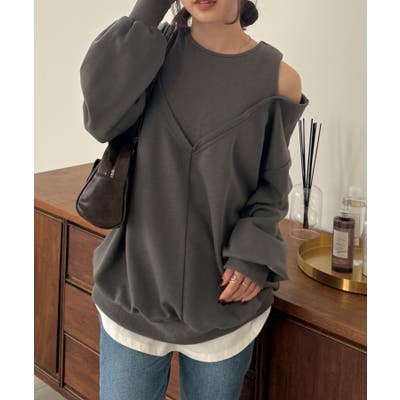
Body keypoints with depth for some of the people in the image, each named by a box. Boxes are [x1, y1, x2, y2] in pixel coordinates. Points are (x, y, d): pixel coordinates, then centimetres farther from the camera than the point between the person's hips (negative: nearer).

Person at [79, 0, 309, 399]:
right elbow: (101, 119, -20)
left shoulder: (278, 79, -8)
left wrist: (253, 254, -14)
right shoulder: (157, 47, -3)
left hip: (223, 296, -1)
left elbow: (272, 183, 3)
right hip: (136, 284, 1)